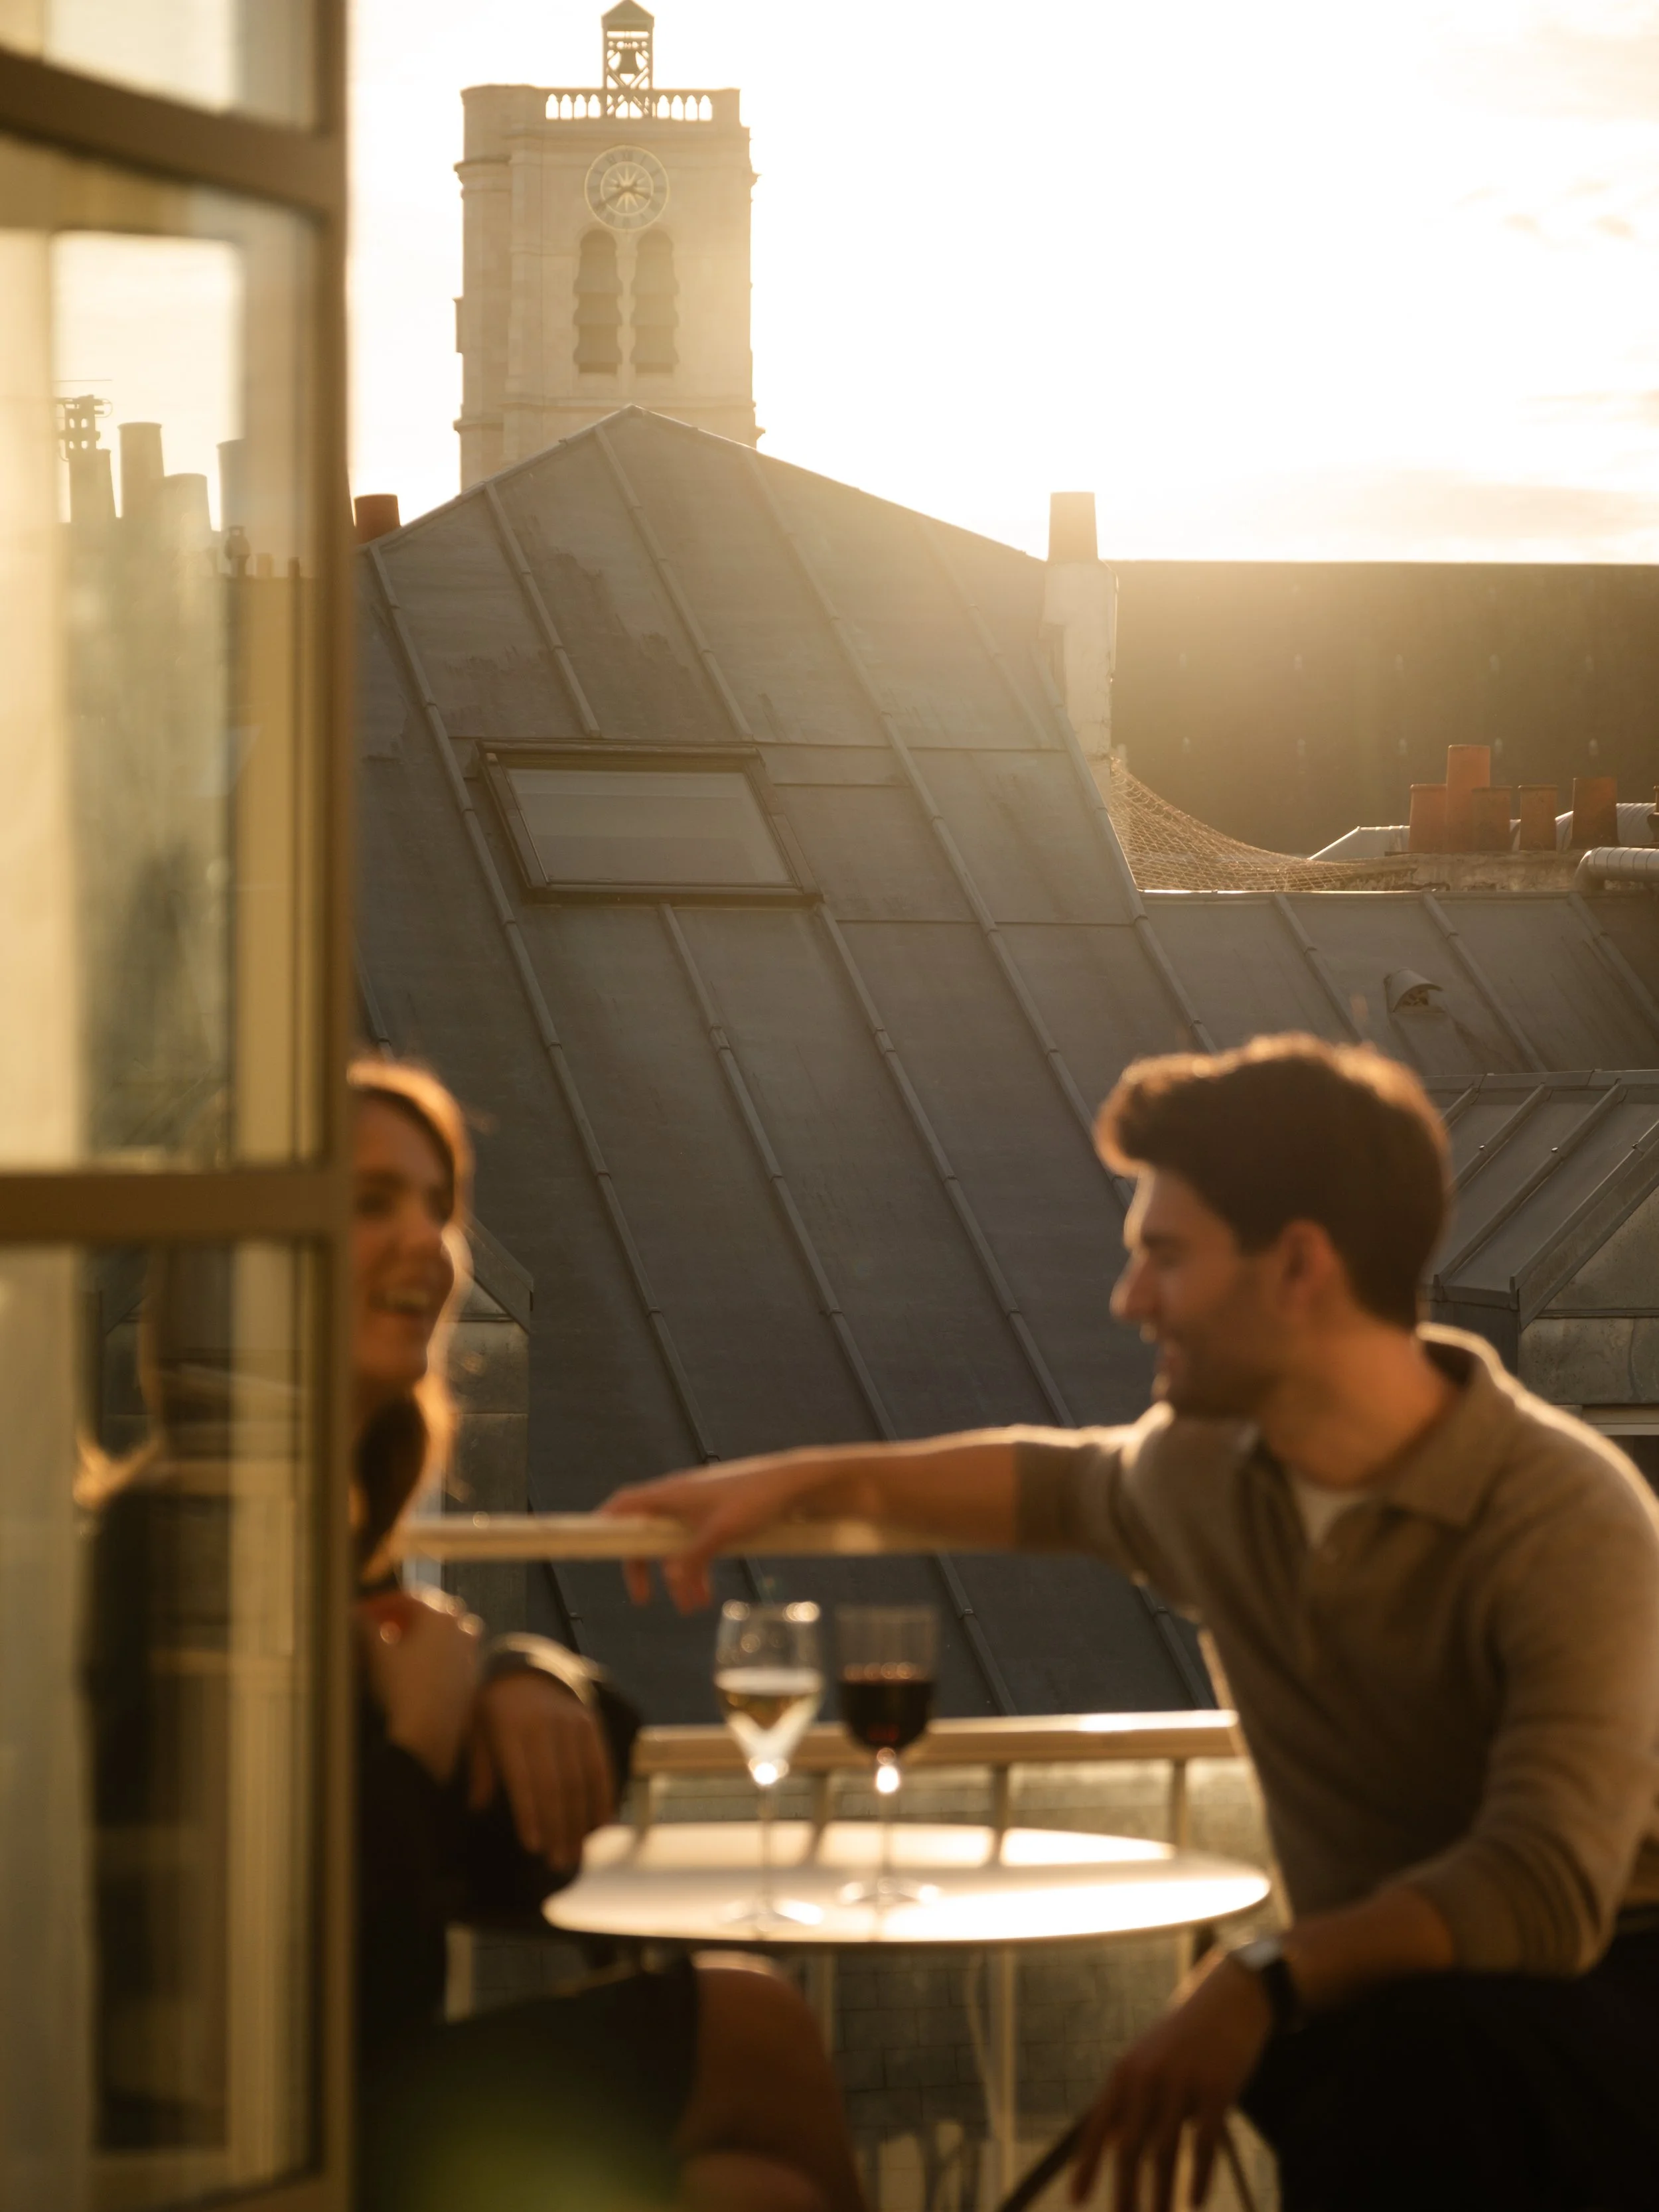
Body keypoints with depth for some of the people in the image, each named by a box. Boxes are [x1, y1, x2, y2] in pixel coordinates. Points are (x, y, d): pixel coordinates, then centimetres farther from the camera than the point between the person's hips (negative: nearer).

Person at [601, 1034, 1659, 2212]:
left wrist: (1265, 1981, -41)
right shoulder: (1206, 1470, 4)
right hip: (1377, 2000, 6)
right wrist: (799, 1482, 29)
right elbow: (1062, 1481, 31)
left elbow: (1545, 1892, -33)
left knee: (1413, 2049, -40)